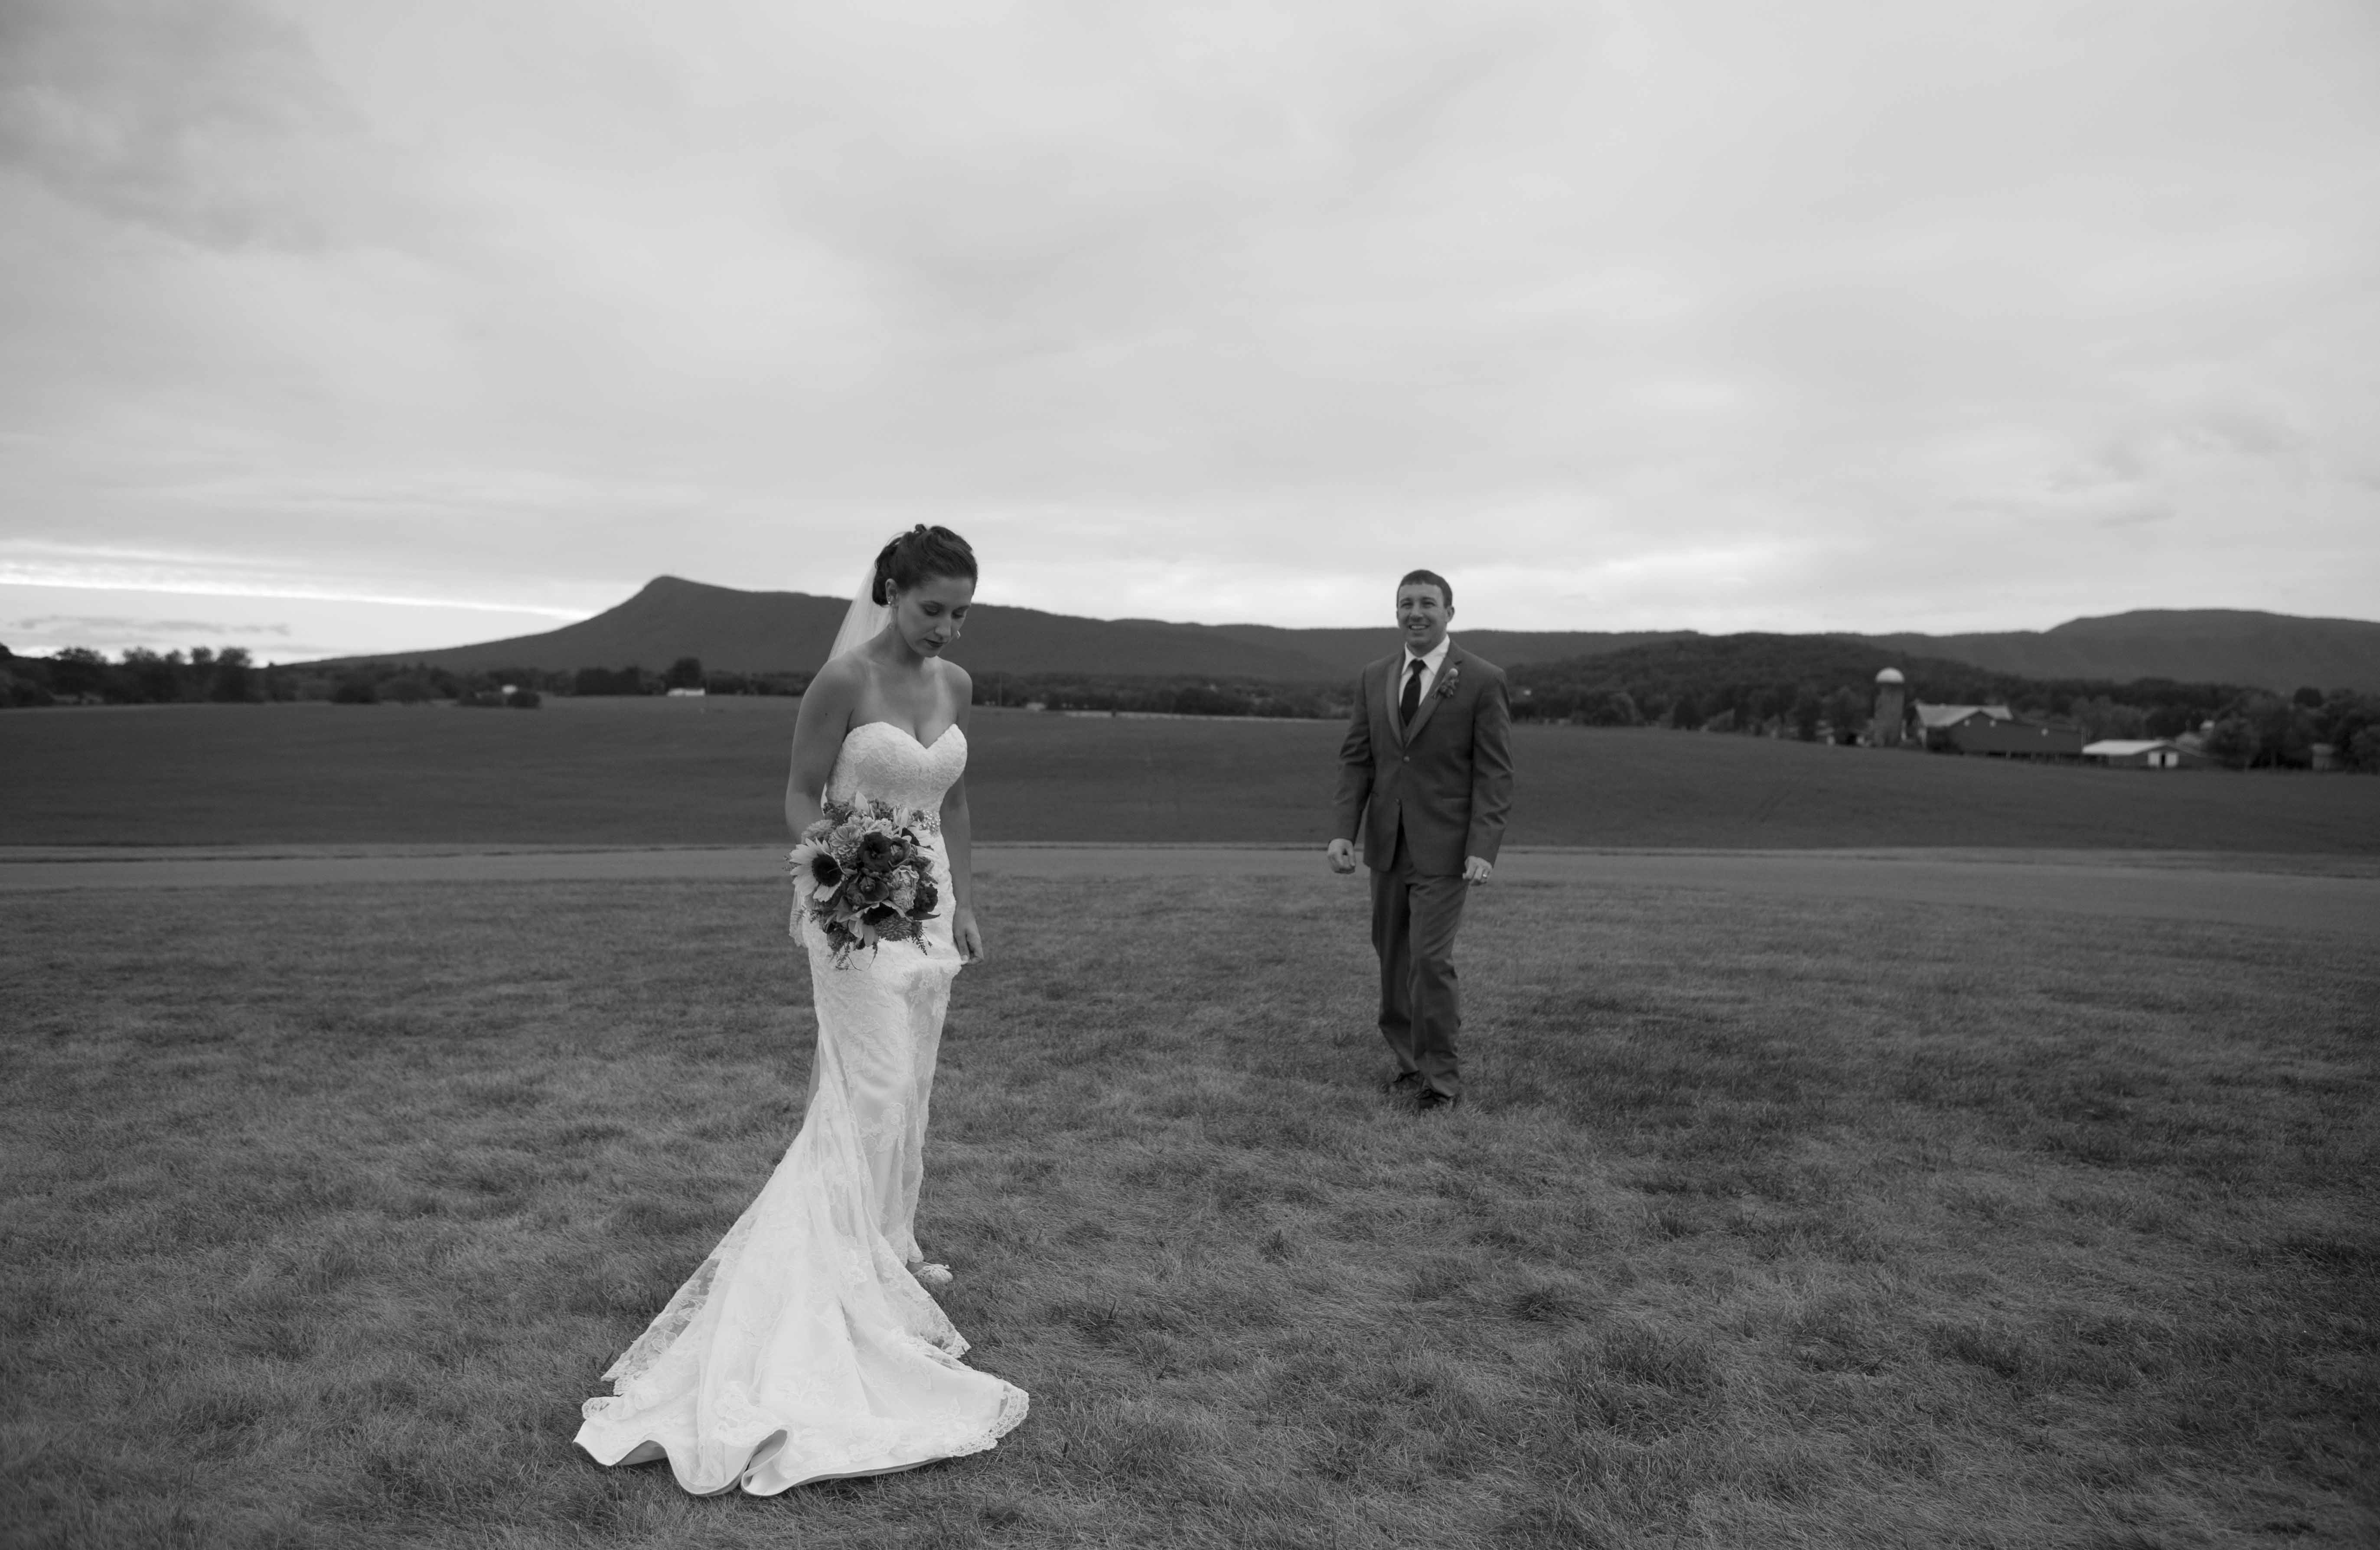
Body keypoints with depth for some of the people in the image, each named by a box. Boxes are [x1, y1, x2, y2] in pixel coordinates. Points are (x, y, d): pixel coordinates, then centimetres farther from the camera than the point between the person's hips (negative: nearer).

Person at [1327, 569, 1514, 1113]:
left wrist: (1484, 849, -18)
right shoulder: (1375, 678, 7)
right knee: (1394, 960, 11)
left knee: (1429, 960, -9)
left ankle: (1442, 1078, 7)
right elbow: (1356, 760, 7)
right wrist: (1344, 831, -5)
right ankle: (1412, 1061, 26)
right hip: (1386, 843, 5)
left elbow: (1494, 773, -9)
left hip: (1445, 848, -5)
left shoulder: (1483, 680, -7)